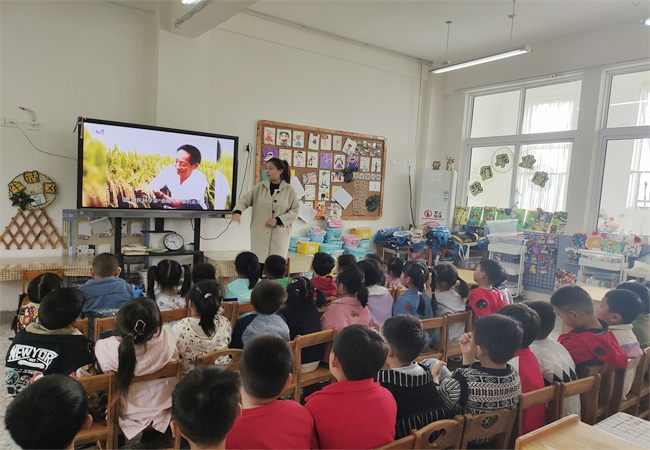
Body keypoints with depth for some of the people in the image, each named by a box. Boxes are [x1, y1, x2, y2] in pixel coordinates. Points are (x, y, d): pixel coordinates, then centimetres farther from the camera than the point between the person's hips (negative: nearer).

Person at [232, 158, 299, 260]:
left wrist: (278, 220, -11)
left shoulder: (289, 190, 0)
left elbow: (295, 211, 0)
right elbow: (245, 199, 4)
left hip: (279, 235, -1)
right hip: (259, 234, 2)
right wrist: (237, 212, -15)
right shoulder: (259, 187, 5)